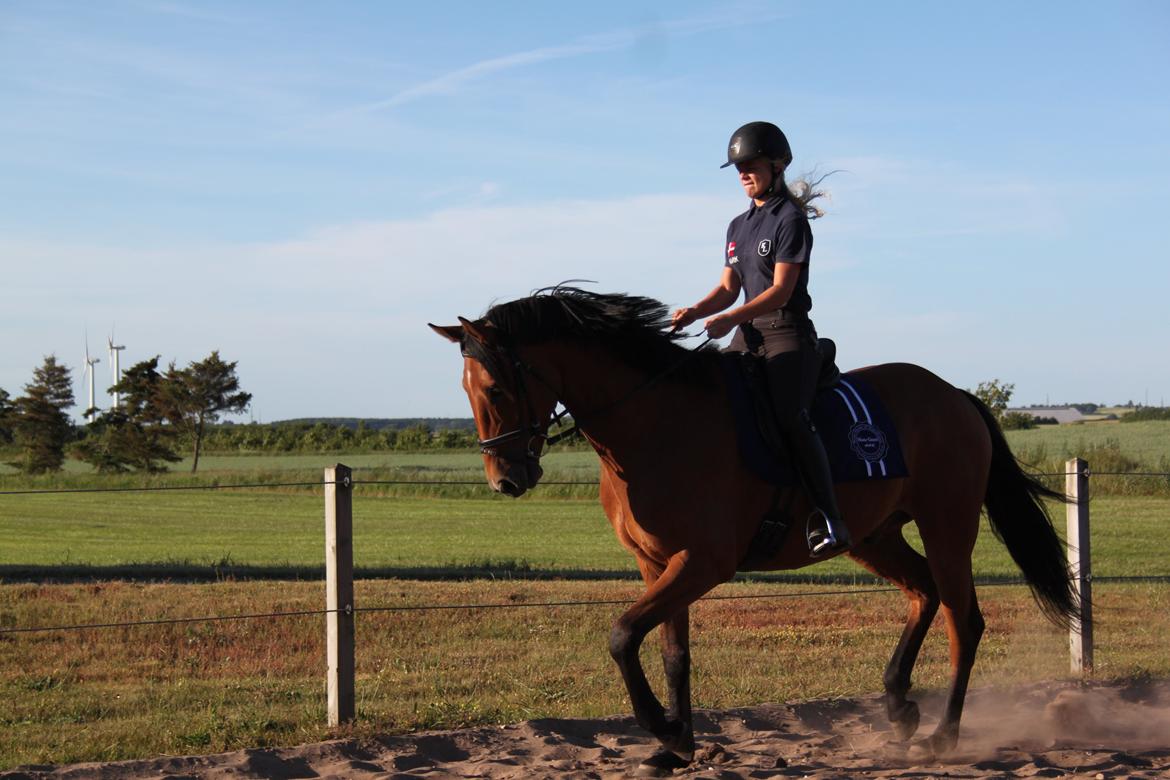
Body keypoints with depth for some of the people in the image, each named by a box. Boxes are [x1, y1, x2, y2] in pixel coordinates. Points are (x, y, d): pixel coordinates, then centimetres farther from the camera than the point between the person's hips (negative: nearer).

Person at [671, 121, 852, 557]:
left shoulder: (791, 220, -6)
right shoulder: (739, 226, 18)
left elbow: (780, 291, -14)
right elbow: (729, 287, 16)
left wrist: (728, 320, -24)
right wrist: (693, 312, -4)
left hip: (789, 334, -8)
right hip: (749, 335, 8)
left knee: (790, 416, -26)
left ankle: (829, 520, -30)